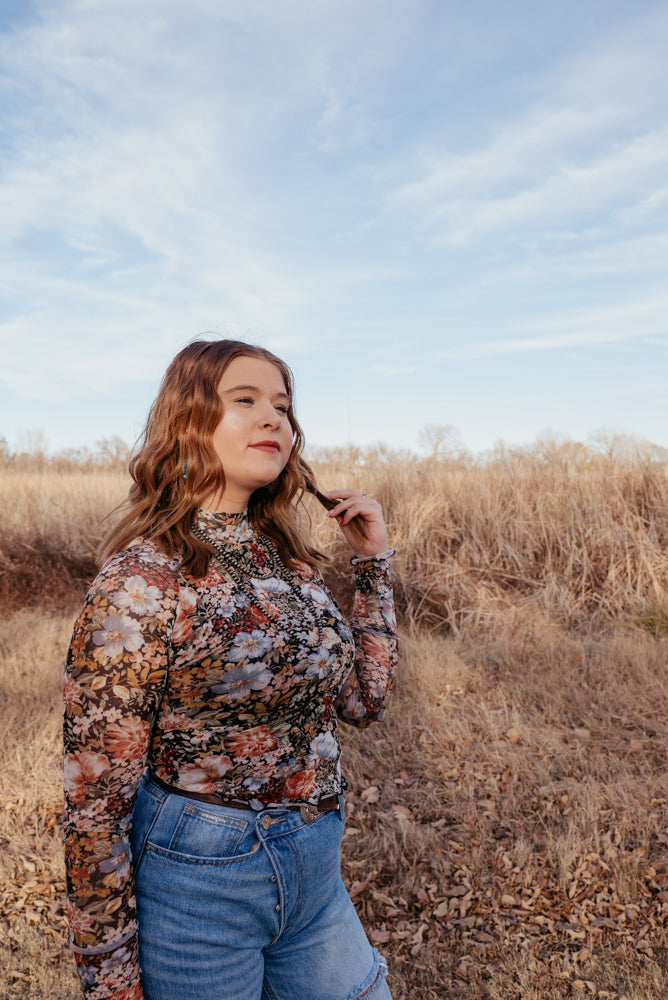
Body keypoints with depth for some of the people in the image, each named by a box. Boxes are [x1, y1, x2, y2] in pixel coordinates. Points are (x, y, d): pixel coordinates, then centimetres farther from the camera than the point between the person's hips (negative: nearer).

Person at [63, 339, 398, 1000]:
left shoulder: (287, 559, 0)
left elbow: (364, 700, 5)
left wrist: (373, 560, 1)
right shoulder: (141, 577, -20)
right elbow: (95, 800, -17)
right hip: (196, 880, -6)